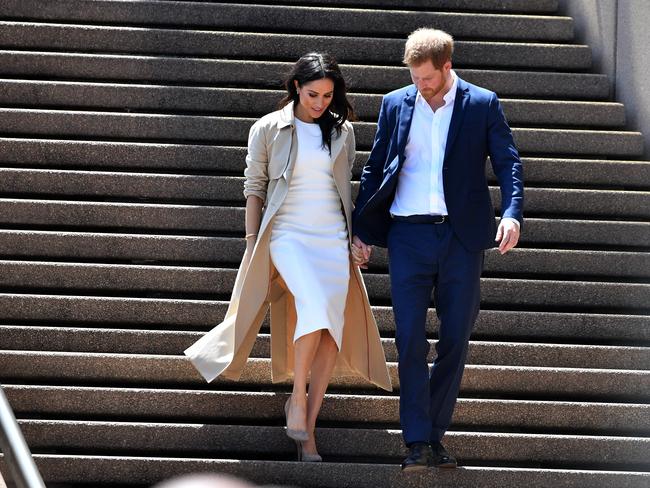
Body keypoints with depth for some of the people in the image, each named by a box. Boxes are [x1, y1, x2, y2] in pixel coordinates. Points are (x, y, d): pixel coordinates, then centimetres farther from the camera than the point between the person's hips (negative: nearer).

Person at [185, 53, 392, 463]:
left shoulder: (342, 131, 10)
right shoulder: (268, 130, 1)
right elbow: (254, 188, 4)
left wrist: (356, 239, 15)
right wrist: (253, 244, 1)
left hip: (333, 239, 4)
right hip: (287, 234, -4)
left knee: (333, 327, -6)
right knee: (315, 306, -28)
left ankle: (308, 429, -2)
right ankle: (297, 400, -13)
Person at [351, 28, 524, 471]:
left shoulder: (482, 105, 2)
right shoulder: (395, 104, 8)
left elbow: (508, 162, 0)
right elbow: (375, 169, 13)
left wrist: (512, 214, -17)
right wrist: (362, 230, 9)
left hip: (461, 236, -1)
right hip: (409, 235, 1)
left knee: (456, 339, 4)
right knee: (410, 339, -5)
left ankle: (435, 435, 15)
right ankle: (417, 441, -2)